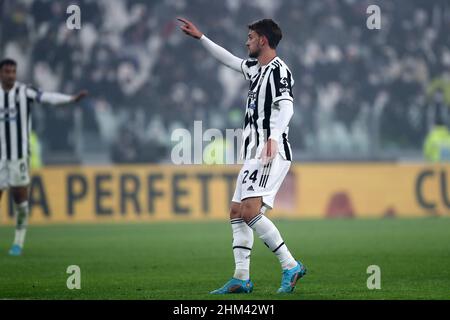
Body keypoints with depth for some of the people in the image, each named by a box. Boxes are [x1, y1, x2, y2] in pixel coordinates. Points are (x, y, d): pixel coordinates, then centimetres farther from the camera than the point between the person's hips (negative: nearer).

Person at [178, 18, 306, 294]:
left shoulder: (279, 70, -11)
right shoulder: (255, 67, 18)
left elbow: (286, 106, -26)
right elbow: (229, 59, 36)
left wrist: (274, 137, -41)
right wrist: (200, 37, 38)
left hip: (272, 154, -10)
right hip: (253, 155, 10)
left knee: (250, 211, -22)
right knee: (237, 212, 9)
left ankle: (291, 266, -18)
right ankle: (242, 278, 9)